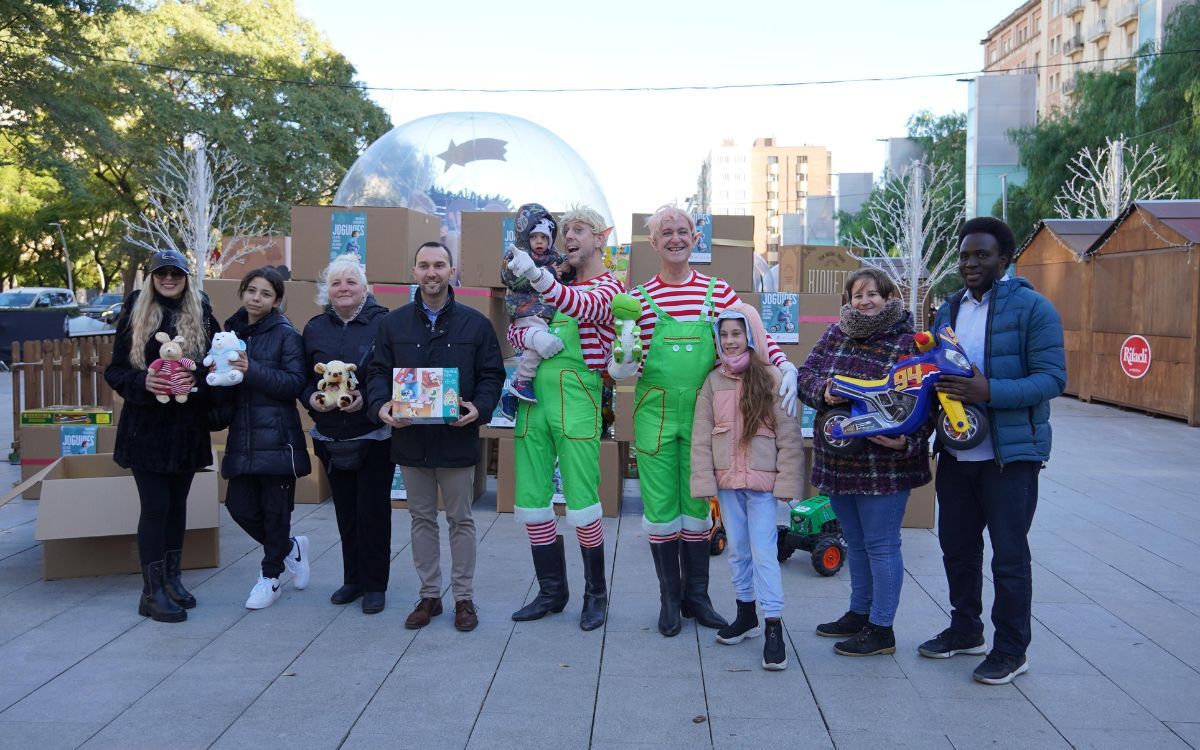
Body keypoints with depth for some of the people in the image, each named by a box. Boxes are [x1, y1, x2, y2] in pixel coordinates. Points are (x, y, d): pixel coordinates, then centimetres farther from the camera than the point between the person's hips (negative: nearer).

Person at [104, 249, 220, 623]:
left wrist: (196, 380, -17)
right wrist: (143, 382, -19)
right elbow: (115, 371, 1)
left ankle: (172, 578, 25)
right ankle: (152, 591, 4)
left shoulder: (203, 317, 4)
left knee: (177, 502, 11)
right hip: (145, 426, -2)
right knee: (155, 505, -4)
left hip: (188, 427, 2)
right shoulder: (134, 315, 1)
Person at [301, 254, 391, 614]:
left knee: (373, 509, 1)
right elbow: (303, 379, 11)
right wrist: (311, 398, -9)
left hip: (374, 433, -4)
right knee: (345, 510, 11)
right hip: (331, 436, 4)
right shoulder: (315, 328, 8)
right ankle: (353, 578, 25)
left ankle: (375, 584, 13)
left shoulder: (383, 323, -7)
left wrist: (368, 399, -20)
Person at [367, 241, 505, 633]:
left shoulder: (475, 323, 1)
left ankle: (464, 597, 19)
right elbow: (378, 372, 5)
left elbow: (492, 375, 1)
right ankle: (429, 595, 24)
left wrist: (479, 406, -17)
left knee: (461, 520, 8)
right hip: (409, 438, 2)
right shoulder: (393, 323, 5)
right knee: (422, 519, 12)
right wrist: (380, 405, -15)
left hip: (457, 439, -2)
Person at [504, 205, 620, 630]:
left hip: (576, 399, -6)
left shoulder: (609, 285, 0)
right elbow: (513, 331, 13)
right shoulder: (560, 283, 19)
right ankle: (552, 592, 22)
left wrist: (536, 276, -41)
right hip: (534, 397, 6)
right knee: (531, 503, 8)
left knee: (581, 505, -4)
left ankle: (596, 594, 14)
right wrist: (531, 335, -12)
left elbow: (582, 306, -24)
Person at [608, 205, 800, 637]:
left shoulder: (718, 292, 5)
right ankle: (669, 599, 19)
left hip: (702, 412, 1)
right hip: (655, 411, -1)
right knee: (660, 507, 5)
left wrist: (785, 366, -11)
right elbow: (625, 363, 4)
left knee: (697, 505, 10)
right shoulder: (640, 298, 2)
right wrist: (620, 366, -19)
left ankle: (697, 597, 24)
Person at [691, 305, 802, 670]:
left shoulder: (771, 379, -6)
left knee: (764, 551, -6)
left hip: (762, 480, -4)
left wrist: (787, 481, -9)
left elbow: (789, 435, -6)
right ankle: (746, 613, 29)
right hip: (726, 479, 4)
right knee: (737, 550, 14)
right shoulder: (714, 381, 3)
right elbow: (701, 435, 3)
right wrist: (704, 480, -2)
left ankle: (774, 626, 0)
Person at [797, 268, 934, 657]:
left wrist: (907, 442, -26)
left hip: (885, 466, -6)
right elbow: (805, 374, 3)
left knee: (881, 545, 2)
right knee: (856, 544, 20)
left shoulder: (908, 344, -10)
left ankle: (881, 629, 13)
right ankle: (859, 614, 34)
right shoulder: (834, 334, 6)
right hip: (837, 461, 6)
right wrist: (823, 391, -18)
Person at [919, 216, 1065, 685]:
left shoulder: (1032, 308, -9)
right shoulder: (949, 309, 12)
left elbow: (1052, 378, -16)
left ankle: (1011, 650, 17)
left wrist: (988, 392, -28)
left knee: (1009, 555, 3)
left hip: (1011, 453, -6)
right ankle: (965, 631, 34)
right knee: (957, 547, 16)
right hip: (956, 451, 7)